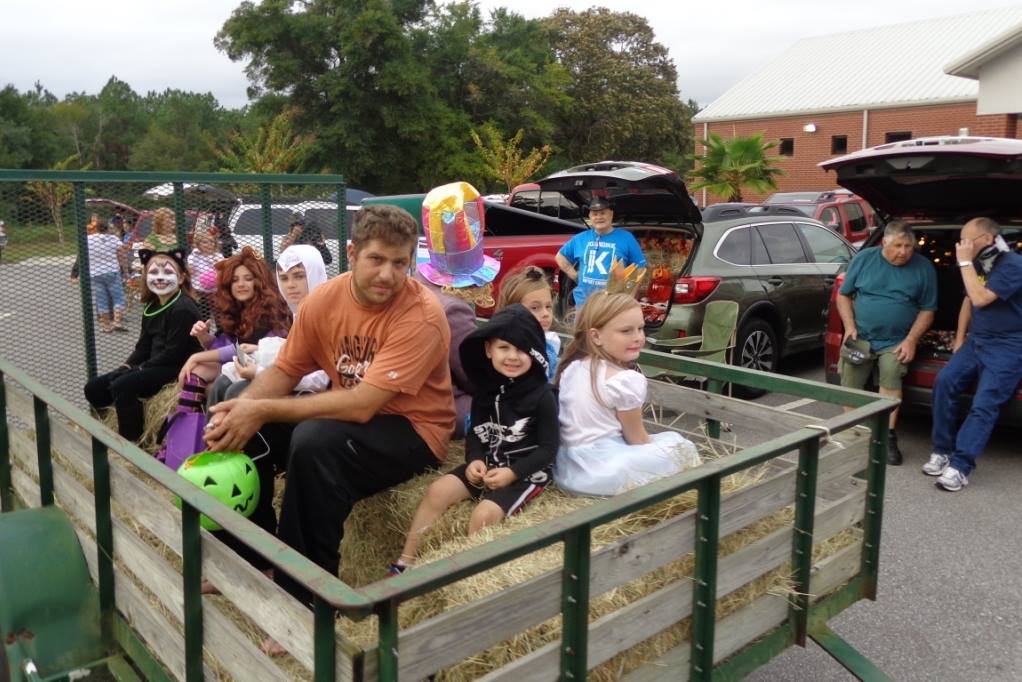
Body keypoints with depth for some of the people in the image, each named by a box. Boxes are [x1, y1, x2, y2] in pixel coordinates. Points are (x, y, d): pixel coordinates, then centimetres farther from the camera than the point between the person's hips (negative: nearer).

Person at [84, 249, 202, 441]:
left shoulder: (184, 309, -17)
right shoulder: (152, 307, 12)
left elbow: (173, 353, -21)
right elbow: (144, 346, 15)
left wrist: (140, 369, -14)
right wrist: (127, 366, -2)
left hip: (176, 369, -10)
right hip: (153, 366, 10)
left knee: (122, 386, -28)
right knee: (94, 389, 7)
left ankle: (132, 441, -12)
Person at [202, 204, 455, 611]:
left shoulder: (422, 316, -25)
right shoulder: (325, 300, -5)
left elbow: (362, 405, -30)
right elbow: (283, 371, 2)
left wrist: (264, 411, -28)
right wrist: (242, 406, -19)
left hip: (413, 432, -7)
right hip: (347, 416, 7)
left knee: (315, 440, -33)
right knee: (241, 428, -4)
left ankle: (306, 597, -16)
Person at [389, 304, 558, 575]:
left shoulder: (542, 395, -12)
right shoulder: (486, 388, 5)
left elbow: (548, 449, -12)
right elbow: (475, 432, 10)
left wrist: (513, 472, -22)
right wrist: (474, 460, -10)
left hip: (527, 472, -5)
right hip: (487, 463, 6)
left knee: (485, 513, -28)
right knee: (438, 490, -12)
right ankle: (405, 563, -5)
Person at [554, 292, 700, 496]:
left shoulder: (572, 367, 5)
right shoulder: (625, 380, -18)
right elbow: (636, 438, -5)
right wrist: (656, 447, 14)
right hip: (601, 470, -8)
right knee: (678, 445, 3)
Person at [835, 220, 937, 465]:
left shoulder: (924, 268, -1)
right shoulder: (864, 258, -1)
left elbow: (927, 310, 3)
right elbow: (843, 295, 7)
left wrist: (911, 340, -8)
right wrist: (849, 326, -6)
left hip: (896, 341, -1)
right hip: (860, 337, 2)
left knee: (890, 381, -20)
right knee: (849, 387, 0)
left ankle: (888, 438, -9)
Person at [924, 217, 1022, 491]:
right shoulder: (979, 264, 10)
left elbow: (980, 299, -26)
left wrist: (965, 263, -19)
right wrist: (959, 339, 18)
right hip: (977, 341, 8)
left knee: (983, 405, -16)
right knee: (944, 382, -10)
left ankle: (960, 467, -18)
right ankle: (942, 452, -4)